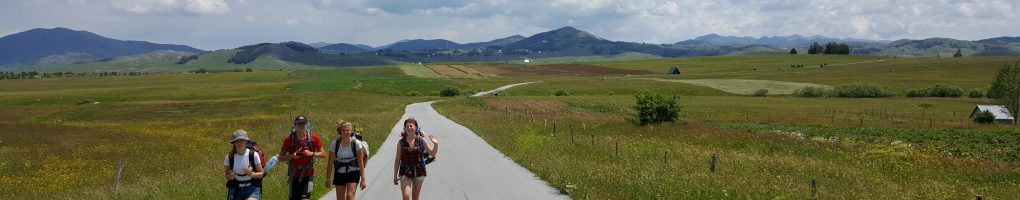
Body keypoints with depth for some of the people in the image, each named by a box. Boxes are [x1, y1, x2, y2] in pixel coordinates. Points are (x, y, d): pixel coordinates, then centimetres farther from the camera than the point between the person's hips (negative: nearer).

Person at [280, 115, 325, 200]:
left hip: (308, 174, -1)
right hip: (294, 175, 1)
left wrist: (311, 153, -14)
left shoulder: (313, 138, -3)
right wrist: (291, 156, -16)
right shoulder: (289, 139, -3)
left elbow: (323, 154, 3)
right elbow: (281, 158, 2)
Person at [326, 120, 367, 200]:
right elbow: (330, 163, 0)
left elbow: (361, 162, -9)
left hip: (353, 173, -2)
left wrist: (363, 179, -11)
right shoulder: (335, 144, -6)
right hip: (339, 174, 2)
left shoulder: (356, 143, -11)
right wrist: (328, 179, 1)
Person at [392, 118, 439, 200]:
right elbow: (397, 160, 2)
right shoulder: (401, 142, -3)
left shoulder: (421, 141, -3)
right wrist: (395, 176, 3)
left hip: (418, 171, 1)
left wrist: (436, 144, -15)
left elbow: (433, 153, 4)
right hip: (405, 172, -1)